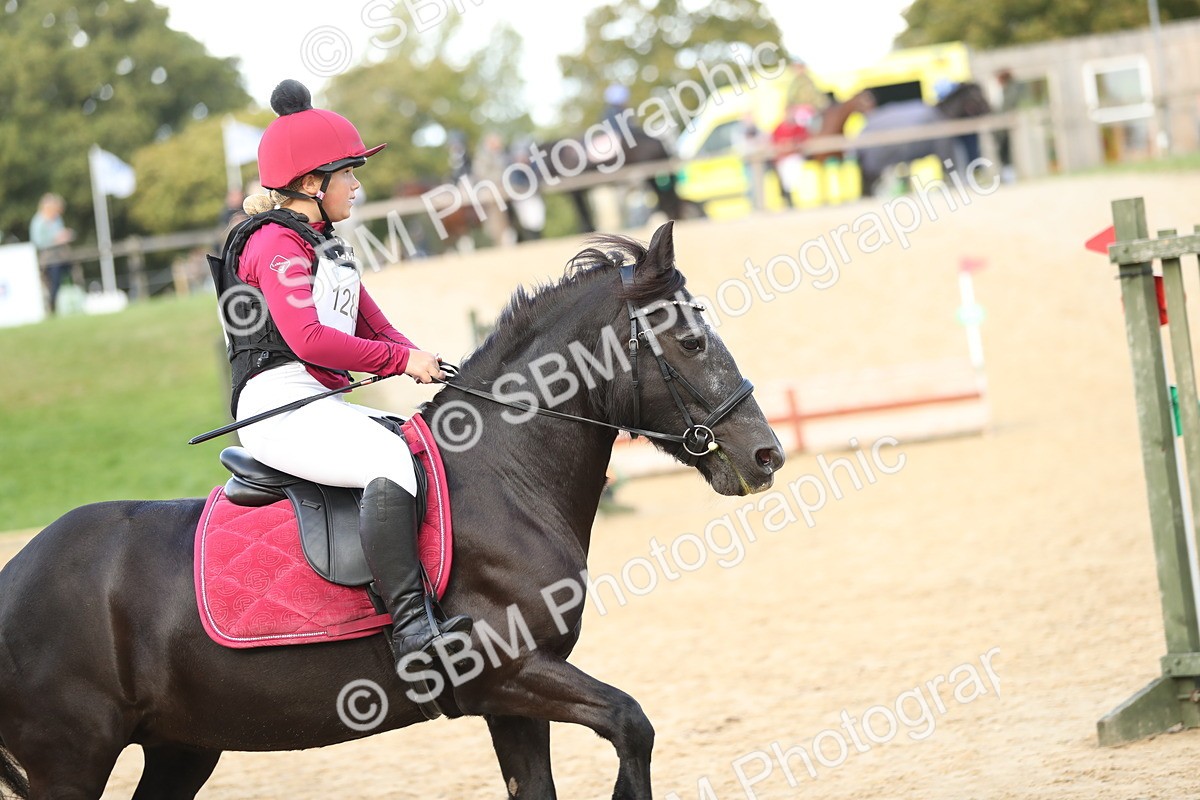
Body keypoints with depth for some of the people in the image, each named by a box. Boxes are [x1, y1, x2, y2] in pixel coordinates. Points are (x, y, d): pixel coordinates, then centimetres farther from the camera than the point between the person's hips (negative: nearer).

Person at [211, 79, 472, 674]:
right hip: (278, 404, -10)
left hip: (325, 404, 10)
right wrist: (402, 360, -15)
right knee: (392, 461, -32)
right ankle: (410, 624, -41)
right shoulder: (277, 243, -8)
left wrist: (425, 363, 2)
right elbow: (308, 338, -21)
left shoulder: (324, 247, 24)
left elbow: (377, 328, 22)